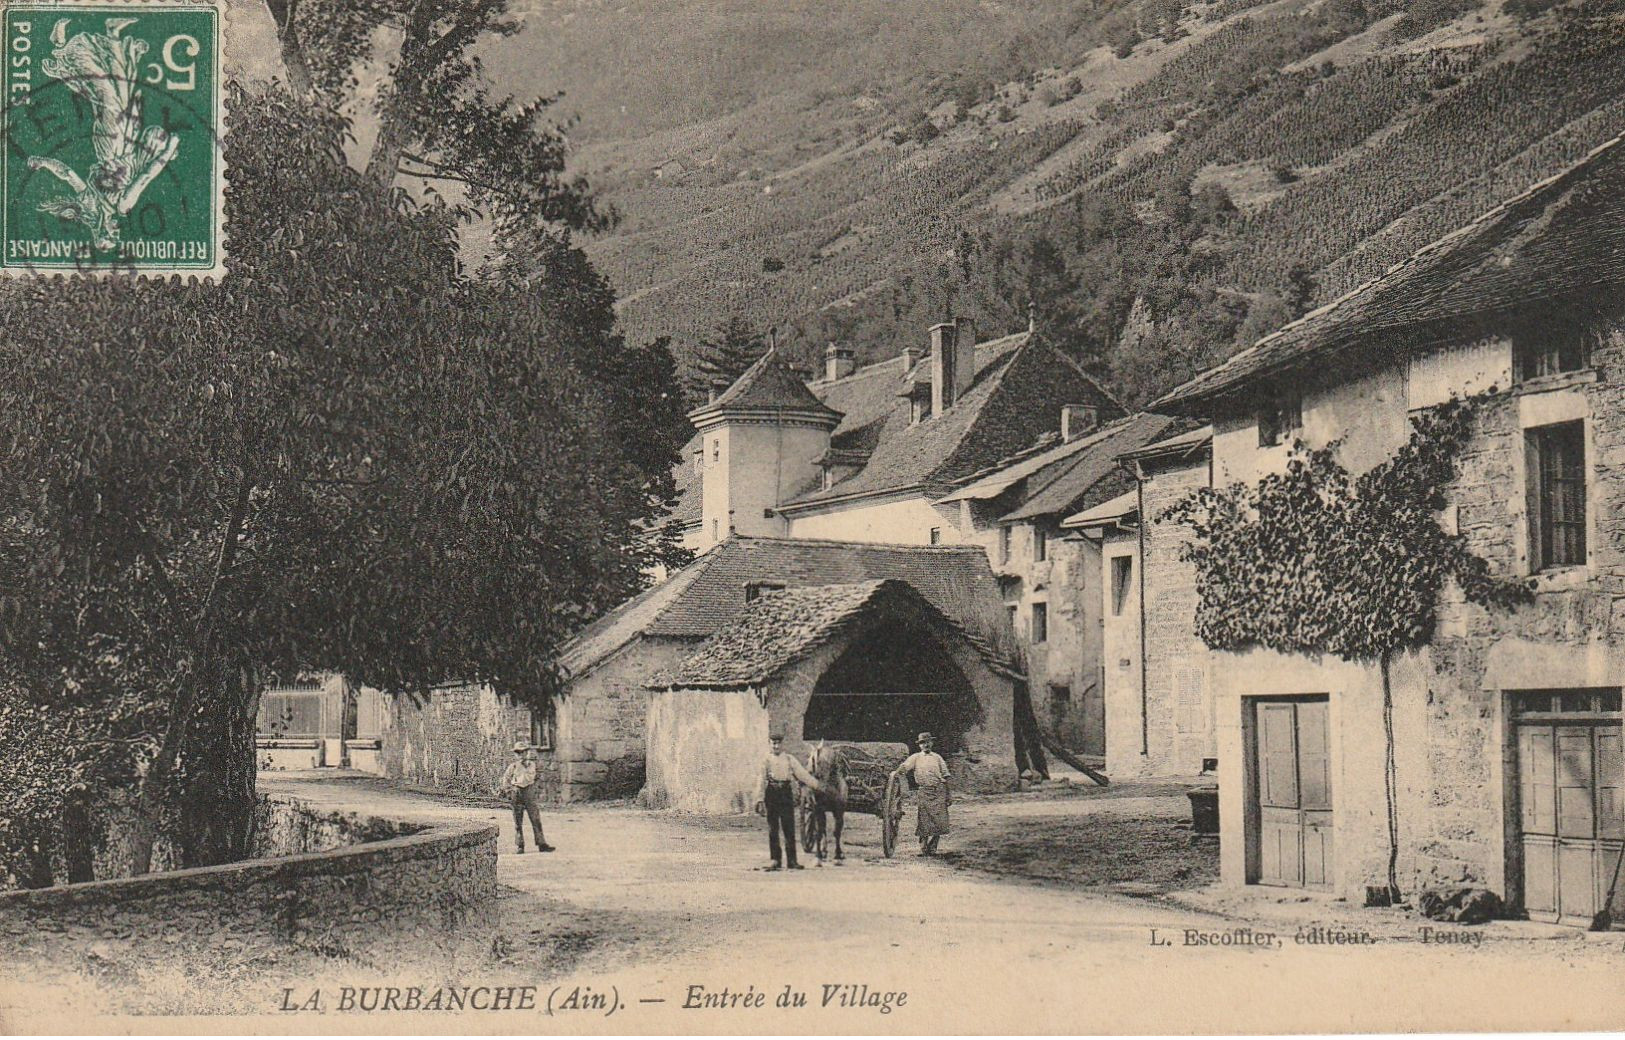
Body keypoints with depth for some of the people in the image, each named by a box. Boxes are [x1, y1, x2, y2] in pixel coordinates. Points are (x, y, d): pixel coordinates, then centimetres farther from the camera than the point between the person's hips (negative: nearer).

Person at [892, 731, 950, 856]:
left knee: (937, 822, -2)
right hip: (923, 792, -1)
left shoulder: (937, 757, 14)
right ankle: (923, 850, 4)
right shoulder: (915, 758, 11)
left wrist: (948, 796, 9)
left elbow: (945, 777, 14)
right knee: (924, 823, -4)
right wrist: (896, 772, -28)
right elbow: (905, 766, -6)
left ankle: (932, 849, 9)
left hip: (939, 791, 1)